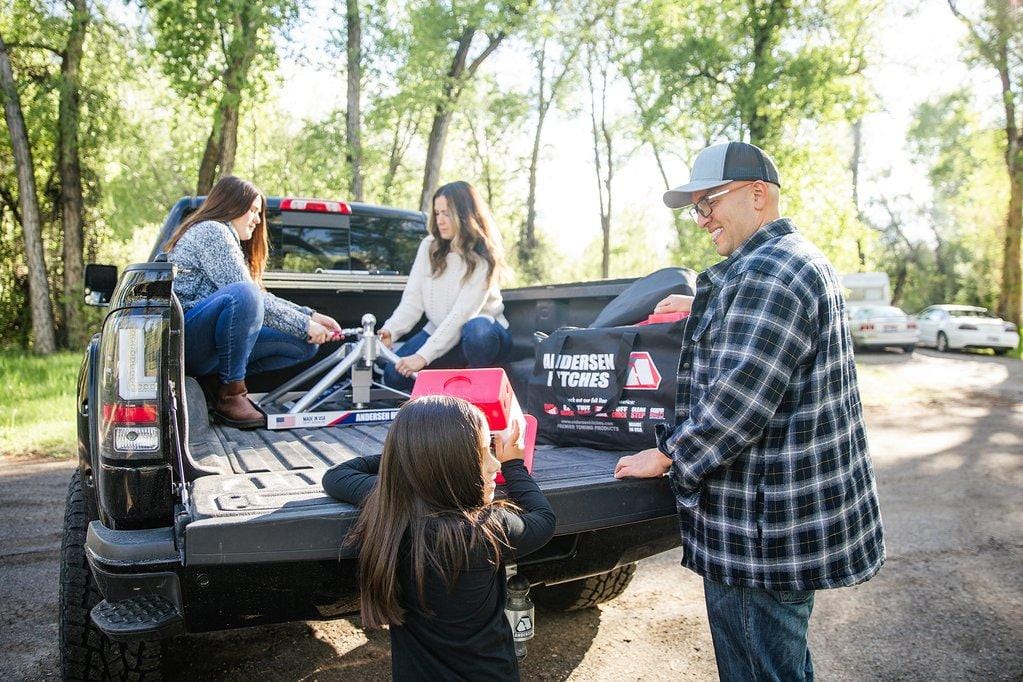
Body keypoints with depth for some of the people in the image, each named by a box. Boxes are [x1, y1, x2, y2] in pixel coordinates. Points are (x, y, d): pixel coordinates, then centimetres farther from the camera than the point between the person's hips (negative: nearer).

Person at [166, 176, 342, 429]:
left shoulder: (226, 237, 23)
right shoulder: (211, 231, -7)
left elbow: (261, 299, 16)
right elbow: (248, 295, -17)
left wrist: (310, 315, 3)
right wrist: (304, 324, -13)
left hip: (204, 344, 9)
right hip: (183, 335, -9)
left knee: (304, 345, 0)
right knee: (242, 294, -37)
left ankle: (215, 378, -1)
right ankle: (230, 395, -23)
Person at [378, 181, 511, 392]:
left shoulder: (482, 259, -16)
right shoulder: (429, 246, -1)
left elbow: (461, 314, -24)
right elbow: (413, 299, -5)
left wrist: (424, 356, -31)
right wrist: (390, 330, -23)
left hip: (482, 334, -4)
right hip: (440, 331, 5)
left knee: (477, 331, -40)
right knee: (393, 374, -16)